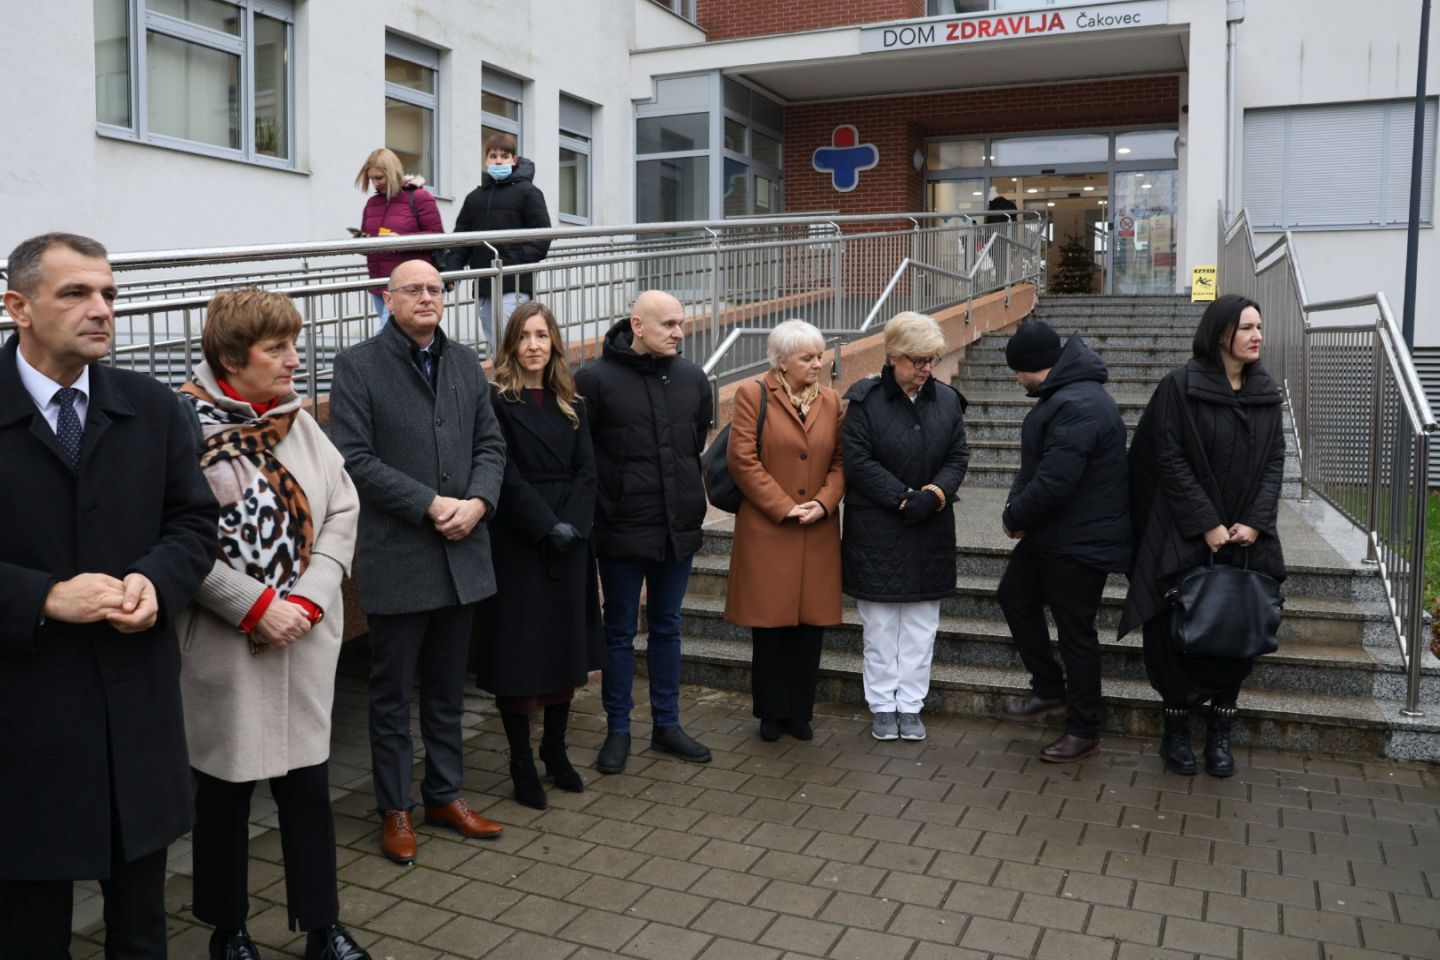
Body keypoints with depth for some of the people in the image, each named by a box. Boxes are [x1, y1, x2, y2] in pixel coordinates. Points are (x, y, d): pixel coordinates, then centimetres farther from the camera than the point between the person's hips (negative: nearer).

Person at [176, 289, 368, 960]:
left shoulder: (300, 424, 5)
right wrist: (256, 610, -15)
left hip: (305, 640, 4)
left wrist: (308, 601, -9)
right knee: (225, 789, 12)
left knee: (309, 785, 11)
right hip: (224, 644, -4)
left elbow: (342, 511, 3)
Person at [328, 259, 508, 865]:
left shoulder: (465, 363, 10)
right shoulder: (358, 365, -6)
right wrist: (431, 505, -17)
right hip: (397, 557, -4)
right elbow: (355, 458, -12)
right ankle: (395, 810, 23)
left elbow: (491, 444, 9)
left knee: (447, 689, 16)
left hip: (462, 552, 5)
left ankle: (445, 795, 31)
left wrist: (478, 502, -9)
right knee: (392, 694, 9)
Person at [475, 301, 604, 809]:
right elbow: (507, 477, -11)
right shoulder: (497, 401, -4)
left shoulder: (571, 404, 10)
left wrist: (572, 524, -11)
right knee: (519, 650, 0)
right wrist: (547, 526, -16)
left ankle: (555, 749, 25)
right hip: (517, 542, -5)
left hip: (569, 541, 5)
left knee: (566, 644, 9)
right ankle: (521, 763, 12)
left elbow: (586, 470, 3)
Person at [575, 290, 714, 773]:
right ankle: (618, 729, 22)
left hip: (679, 527, 5)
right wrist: (608, 501, -6)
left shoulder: (692, 379, 4)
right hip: (622, 529, -4)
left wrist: (690, 497, 13)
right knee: (620, 630, 9)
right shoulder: (596, 379, -11)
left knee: (667, 627, 16)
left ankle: (667, 724, 28)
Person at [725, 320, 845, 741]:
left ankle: (800, 713, 21)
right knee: (770, 622, 4)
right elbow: (742, 459, -9)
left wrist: (823, 503, -7)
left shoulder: (831, 401, 11)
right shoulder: (753, 395, -3)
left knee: (811, 623, 7)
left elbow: (840, 461, 10)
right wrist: (784, 507, -12)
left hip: (818, 532, 4)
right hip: (767, 530, -4)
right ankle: (772, 713, 20)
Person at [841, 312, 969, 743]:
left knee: (921, 623, 8)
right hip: (875, 528, -3)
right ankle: (883, 705, 17)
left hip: (930, 530, 4)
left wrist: (935, 493, -13)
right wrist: (905, 497, -17)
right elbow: (857, 461, -12)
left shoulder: (947, 399, 4)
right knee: (880, 623, 5)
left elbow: (958, 456, 5)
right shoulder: (864, 399, -8)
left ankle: (911, 705, 20)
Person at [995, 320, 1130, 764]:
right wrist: (1016, 502, -4)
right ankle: (1050, 689, 33)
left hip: (1080, 541, -11)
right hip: (1051, 534, 11)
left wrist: (1013, 517, -13)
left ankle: (1084, 732, 17)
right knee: (1014, 595, 20)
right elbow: (1034, 464, 13)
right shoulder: (1062, 395, 7)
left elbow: (1052, 483, -29)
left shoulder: (1078, 407, -27)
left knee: (1076, 632, 1)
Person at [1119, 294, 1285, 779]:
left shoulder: (1266, 392, 7)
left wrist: (1255, 522, -8)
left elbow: (1274, 461, 5)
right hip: (1187, 538, -4)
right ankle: (1177, 732, 17)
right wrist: (1207, 525, -14)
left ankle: (1220, 734, 20)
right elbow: (1169, 460, -11)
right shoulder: (1180, 386, -8)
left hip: (1246, 538, 4)